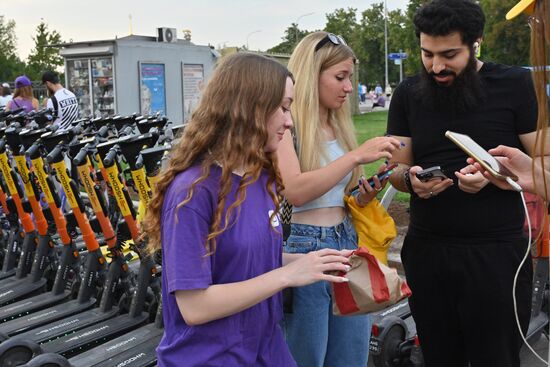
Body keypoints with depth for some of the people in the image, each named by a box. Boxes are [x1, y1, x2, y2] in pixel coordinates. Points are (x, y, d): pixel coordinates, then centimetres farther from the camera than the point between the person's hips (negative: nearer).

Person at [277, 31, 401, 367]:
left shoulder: (338, 125, 12)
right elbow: (295, 190, -24)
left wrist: (364, 195, 0)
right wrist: (357, 155, -23)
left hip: (347, 243, 7)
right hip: (304, 249, -7)